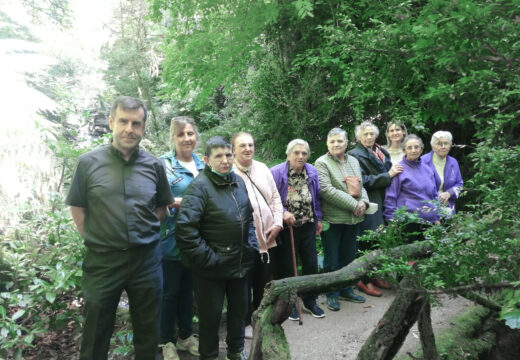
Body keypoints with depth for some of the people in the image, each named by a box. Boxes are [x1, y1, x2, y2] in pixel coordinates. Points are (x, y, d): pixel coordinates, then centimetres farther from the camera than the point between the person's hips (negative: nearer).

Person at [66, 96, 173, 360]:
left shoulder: (154, 165, 0)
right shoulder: (88, 162, -5)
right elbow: (77, 207, 2)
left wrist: (146, 232, 2)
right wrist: (94, 239, -2)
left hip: (147, 259, 2)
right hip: (102, 260, -1)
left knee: (148, 332, 17)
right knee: (96, 335, 16)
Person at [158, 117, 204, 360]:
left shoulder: (202, 165, 8)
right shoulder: (163, 164, -10)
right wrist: (178, 202, -27)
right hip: (172, 241, -5)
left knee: (188, 289, 19)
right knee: (170, 292, 9)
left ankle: (186, 336, 36)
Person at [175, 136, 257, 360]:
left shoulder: (238, 182, 5)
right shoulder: (200, 186, -19)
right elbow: (184, 228, -26)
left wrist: (252, 246, 8)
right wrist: (207, 258, -21)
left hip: (241, 263, 7)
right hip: (212, 268, -7)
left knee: (240, 309, 22)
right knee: (211, 315, 11)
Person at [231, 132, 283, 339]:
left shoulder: (262, 168, 9)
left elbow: (275, 197, 11)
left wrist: (277, 223, 1)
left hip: (267, 237, 6)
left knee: (264, 282, 19)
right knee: (245, 284, 9)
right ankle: (245, 322, 28)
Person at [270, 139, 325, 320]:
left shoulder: (312, 172, 4)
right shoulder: (276, 173, -13)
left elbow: (316, 197, 13)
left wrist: (318, 219, 13)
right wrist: (283, 212, -24)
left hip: (308, 226, 5)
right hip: (286, 227, -4)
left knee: (311, 263, 11)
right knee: (287, 266, 7)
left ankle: (310, 301, 31)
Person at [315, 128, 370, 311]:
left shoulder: (353, 161, 14)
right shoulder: (322, 163, -8)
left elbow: (361, 185, 16)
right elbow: (327, 190, -18)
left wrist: (363, 201, -6)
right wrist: (353, 204, -18)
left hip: (354, 218, 6)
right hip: (333, 219, -6)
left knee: (349, 256, 17)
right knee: (332, 259, 4)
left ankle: (346, 290, 33)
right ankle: (332, 294, 20)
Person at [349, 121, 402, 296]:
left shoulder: (382, 152, 16)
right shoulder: (355, 155, -6)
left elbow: (389, 172, 26)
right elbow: (364, 181, -14)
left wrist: (393, 172, 5)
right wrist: (388, 175, -12)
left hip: (383, 202, 7)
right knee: (367, 242, -5)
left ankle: (375, 276, 25)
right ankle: (365, 281, 8)